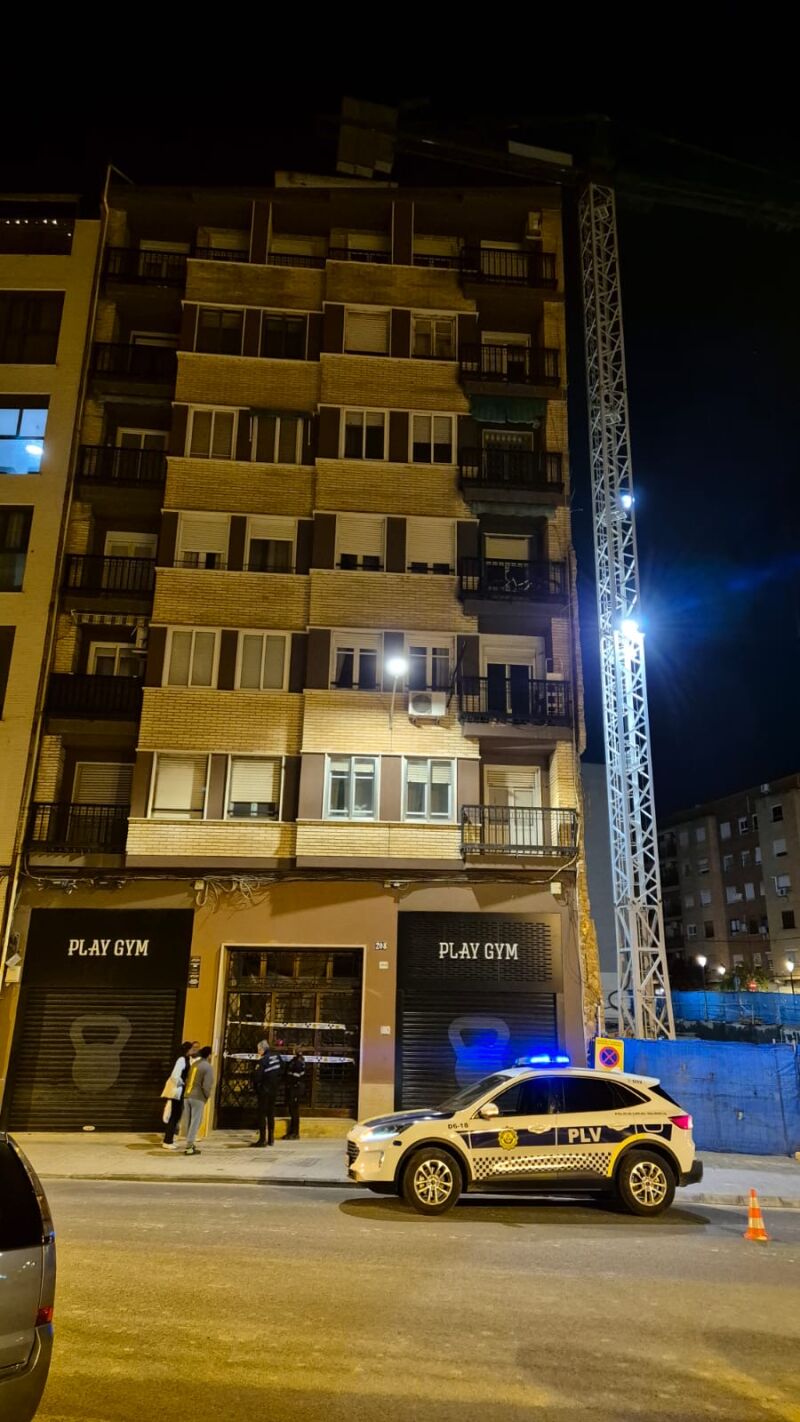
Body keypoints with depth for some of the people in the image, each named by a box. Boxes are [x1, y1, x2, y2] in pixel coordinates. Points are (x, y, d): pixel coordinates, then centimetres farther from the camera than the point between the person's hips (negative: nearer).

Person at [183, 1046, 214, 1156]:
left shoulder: (194, 1063, 11)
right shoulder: (208, 1067, -10)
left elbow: (187, 1080, 13)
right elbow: (206, 1085, -16)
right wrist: (208, 1096, 1)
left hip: (187, 1096, 7)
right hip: (198, 1098, -7)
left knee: (189, 1122, 15)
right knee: (195, 1122, -2)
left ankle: (190, 1144, 24)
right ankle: (189, 1147, -4)